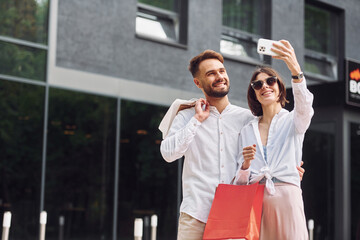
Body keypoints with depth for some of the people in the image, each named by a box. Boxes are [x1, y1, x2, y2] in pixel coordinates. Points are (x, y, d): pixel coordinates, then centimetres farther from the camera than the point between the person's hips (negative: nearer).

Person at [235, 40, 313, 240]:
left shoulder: (292, 120, 9)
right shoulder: (247, 130, 18)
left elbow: (304, 106, -17)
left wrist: (295, 68, -32)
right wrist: (245, 164, -7)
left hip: (285, 196, -2)